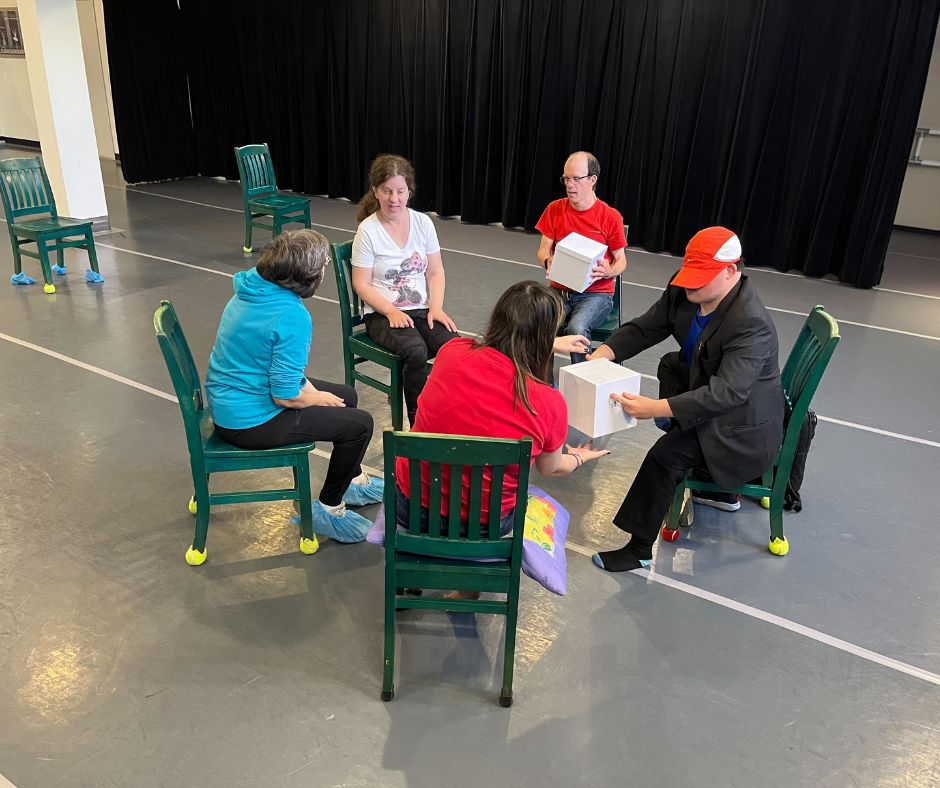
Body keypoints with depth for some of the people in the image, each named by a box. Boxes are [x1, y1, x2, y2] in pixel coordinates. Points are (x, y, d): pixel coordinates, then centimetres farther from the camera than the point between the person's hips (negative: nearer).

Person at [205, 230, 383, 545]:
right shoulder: (292, 316, -28)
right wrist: (319, 399, -5)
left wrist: (311, 390, 7)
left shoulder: (252, 289, 1)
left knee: (346, 396, 22)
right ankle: (327, 510, 12)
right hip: (250, 421, -10)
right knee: (360, 423, -4)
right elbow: (286, 395, -26)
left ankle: (354, 481, 40)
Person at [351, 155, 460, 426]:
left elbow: (435, 272, 9)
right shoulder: (368, 230, -6)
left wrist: (435, 308, -7)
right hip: (382, 314, -3)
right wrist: (392, 311, -19)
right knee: (416, 351, -33)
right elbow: (362, 284, -6)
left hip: (422, 310, 4)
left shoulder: (423, 222, 5)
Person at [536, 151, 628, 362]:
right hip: (559, 291, 3)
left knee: (576, 328, -34)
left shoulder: (610, 216, -4)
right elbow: (543, 252, 8)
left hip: (596, 293, -3)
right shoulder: (555, 209, 5)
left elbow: (621, 261, 5)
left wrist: (608, 271, -19)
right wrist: (549, 263, -16)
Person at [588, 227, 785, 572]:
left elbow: (726, 393, -39)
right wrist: (600, 355, -20)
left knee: (666, 454, -24)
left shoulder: (751, 325, -32)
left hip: (743, 428, -9)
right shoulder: (684, 292, -9)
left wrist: (654, 408, -48)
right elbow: (643, 328, -2)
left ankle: (639, 549, -6)